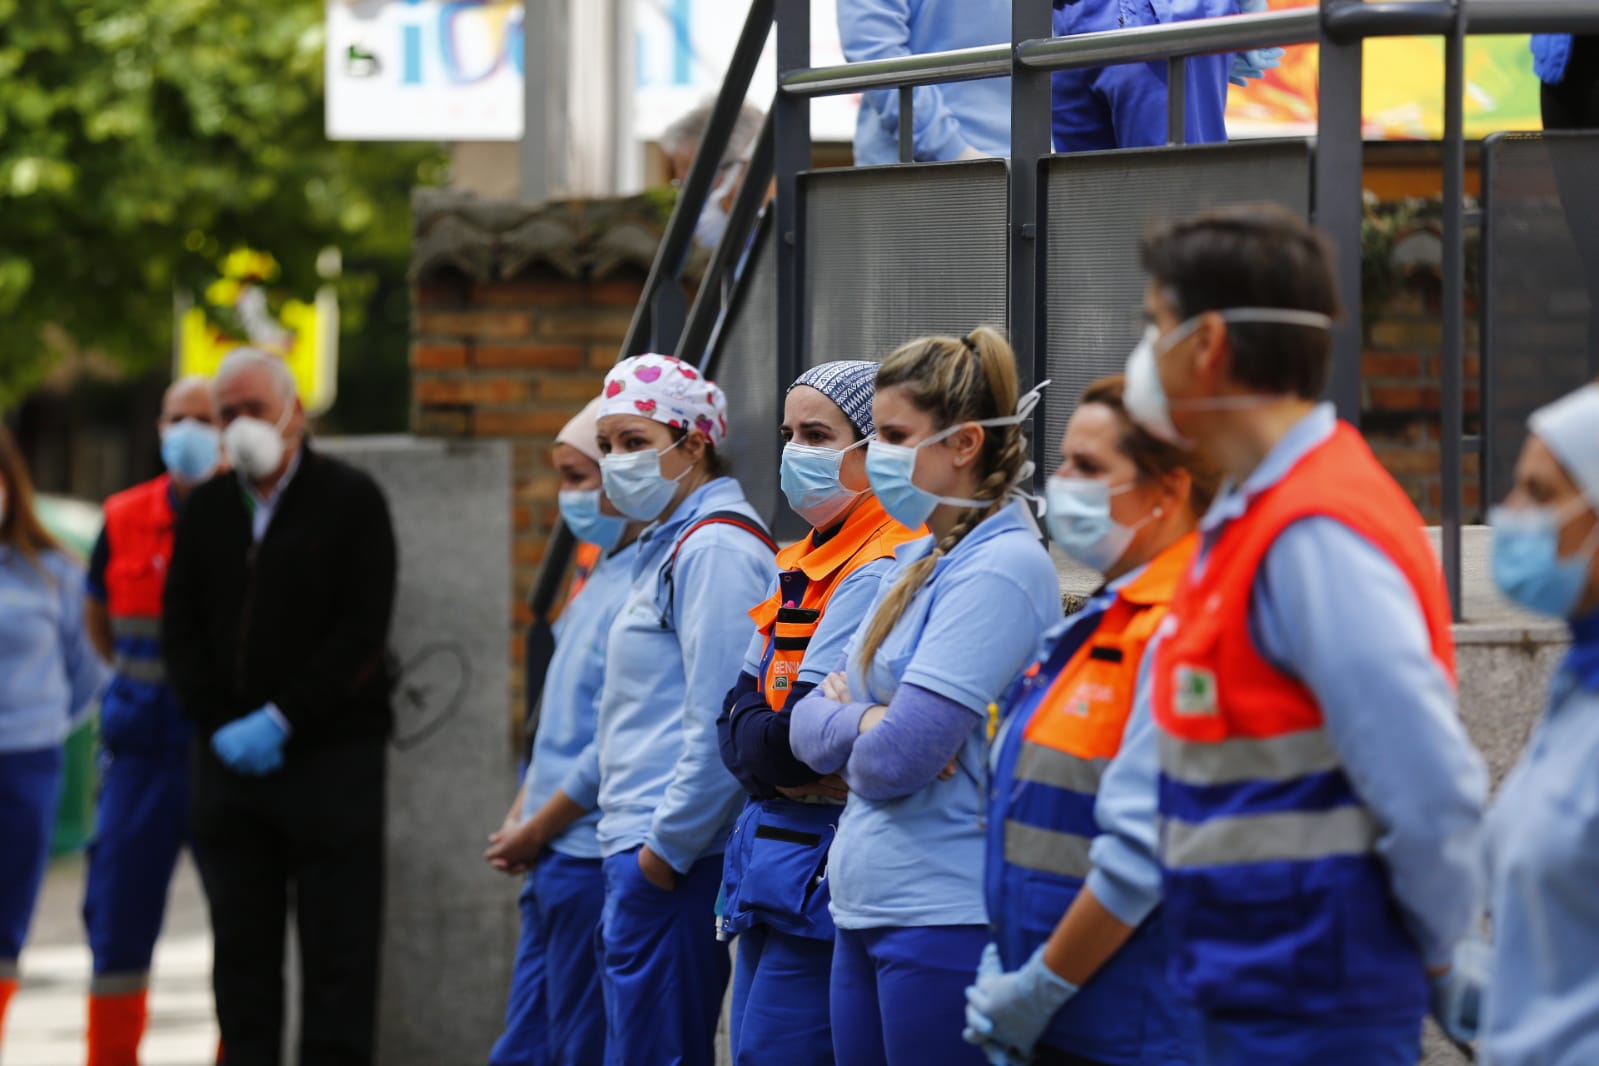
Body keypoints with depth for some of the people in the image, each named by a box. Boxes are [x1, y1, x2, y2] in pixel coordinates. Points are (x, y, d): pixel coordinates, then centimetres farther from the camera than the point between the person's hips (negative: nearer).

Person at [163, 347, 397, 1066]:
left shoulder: (351, 500, -2)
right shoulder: (208, 509, 12)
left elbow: (362, 630, -9)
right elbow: (180, 628, 10)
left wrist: (279, 722, -13)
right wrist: (218, 724, -4)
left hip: (329, 757, -4)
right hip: (229, 758, 5)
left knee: (336, 950, -3)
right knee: (242, 948, 8)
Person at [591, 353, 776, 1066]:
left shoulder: (714, 548, -13)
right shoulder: (668, 545, 20)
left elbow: (719, 726, -20)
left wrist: (665, 847, -18)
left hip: (676, 859, -11)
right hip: (640, 852, 11)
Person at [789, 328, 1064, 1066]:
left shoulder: (1001, 569, -14)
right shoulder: (920, 557, 14)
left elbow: (897, 758, -20)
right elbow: (807, 725, 13)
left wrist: (847, 736, 2)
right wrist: (864, 719, -8)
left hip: (945, 916, -9)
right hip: (866, 916, 9)